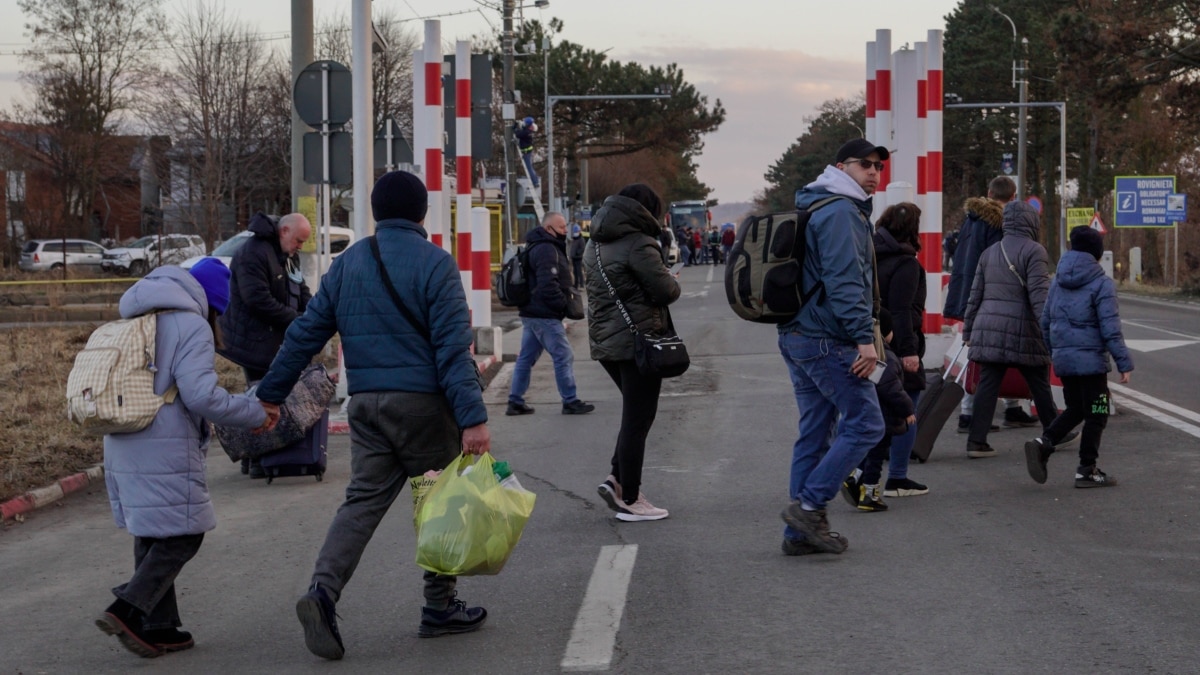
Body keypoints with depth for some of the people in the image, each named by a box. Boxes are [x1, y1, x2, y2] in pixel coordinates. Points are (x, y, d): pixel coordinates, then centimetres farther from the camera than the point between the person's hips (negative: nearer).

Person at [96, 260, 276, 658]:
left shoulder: (139, 321, 17)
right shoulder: (191, 326, -9)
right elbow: (201, 396, -18)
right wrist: (256, 414, -7)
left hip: (122, 446, 8)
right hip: (165, 451, -8)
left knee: (152, 536, 14)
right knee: (183, 534, 0)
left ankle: (158, 627, 16)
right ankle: (129, 610, -12)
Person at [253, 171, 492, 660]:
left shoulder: (346, 265, 10)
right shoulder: (434, 263, -6)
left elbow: (305, 335, 10)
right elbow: (453, 347, -14)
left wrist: (269, 395, 16)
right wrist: (473, 417, -17)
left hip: (366, 403, 5)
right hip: (422, 401, -5)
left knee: (364, 499, 5)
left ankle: (323, 590, -15)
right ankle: (440, 607, 16)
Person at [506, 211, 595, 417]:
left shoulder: (539, 247, 18)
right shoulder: (547, 249, -16)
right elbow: (548, 285, -24)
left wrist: (566, 300, 11)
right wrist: (565, 305, -15)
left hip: (531, 313, 11)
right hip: (545, 316, -11)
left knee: (526, 358, 12)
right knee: (564, 356, -5)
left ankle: (515, 402, 14)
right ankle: (570, 402, -1)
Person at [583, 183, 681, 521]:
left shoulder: (596, 245, 12)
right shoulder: (638, 244, -16)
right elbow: (667, 291, -15)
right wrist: (671, 278, 7)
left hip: (603, 341, 8)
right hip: (637, 340, -8)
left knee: (634, 414, 21)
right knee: (637, 420, -1)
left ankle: (616, 479, 10)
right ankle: (630, 500, 4)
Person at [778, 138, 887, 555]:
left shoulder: (817, 208, 21)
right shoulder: (841, 212, -12)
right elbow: (844, 281, -22)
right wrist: (864, 338, -24)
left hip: (797, 336, 11)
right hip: (828, 341, -11)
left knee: (814, 432, 11)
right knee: (865, 424, -6)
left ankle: (800, 532, 13)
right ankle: (809, 505, -7)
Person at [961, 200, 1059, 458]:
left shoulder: (990, 252, 16)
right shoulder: (1033, 251, -5)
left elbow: (975, 295, 17)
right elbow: (1038, 294, -14)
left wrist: (968, 330, 22)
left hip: (988, 329, 5)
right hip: (1022, 331, -5)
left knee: (987, 385, 4)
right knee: (1040, 385, 9)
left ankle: (977, 442, -2)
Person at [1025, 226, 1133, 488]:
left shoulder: (1058, 280, 8)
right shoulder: (1102, 284, -11)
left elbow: (1045, 321, 14)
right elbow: (1110, 329, -14)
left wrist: (1052, 352, 26)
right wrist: (1124, 363, -10)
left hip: (1062, 358, 7)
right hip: (1090, 359, -7)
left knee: (1075, 408, 19)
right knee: (1095, 414, 5)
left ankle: (1043, 443, -1)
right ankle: (1086, 470, 7)